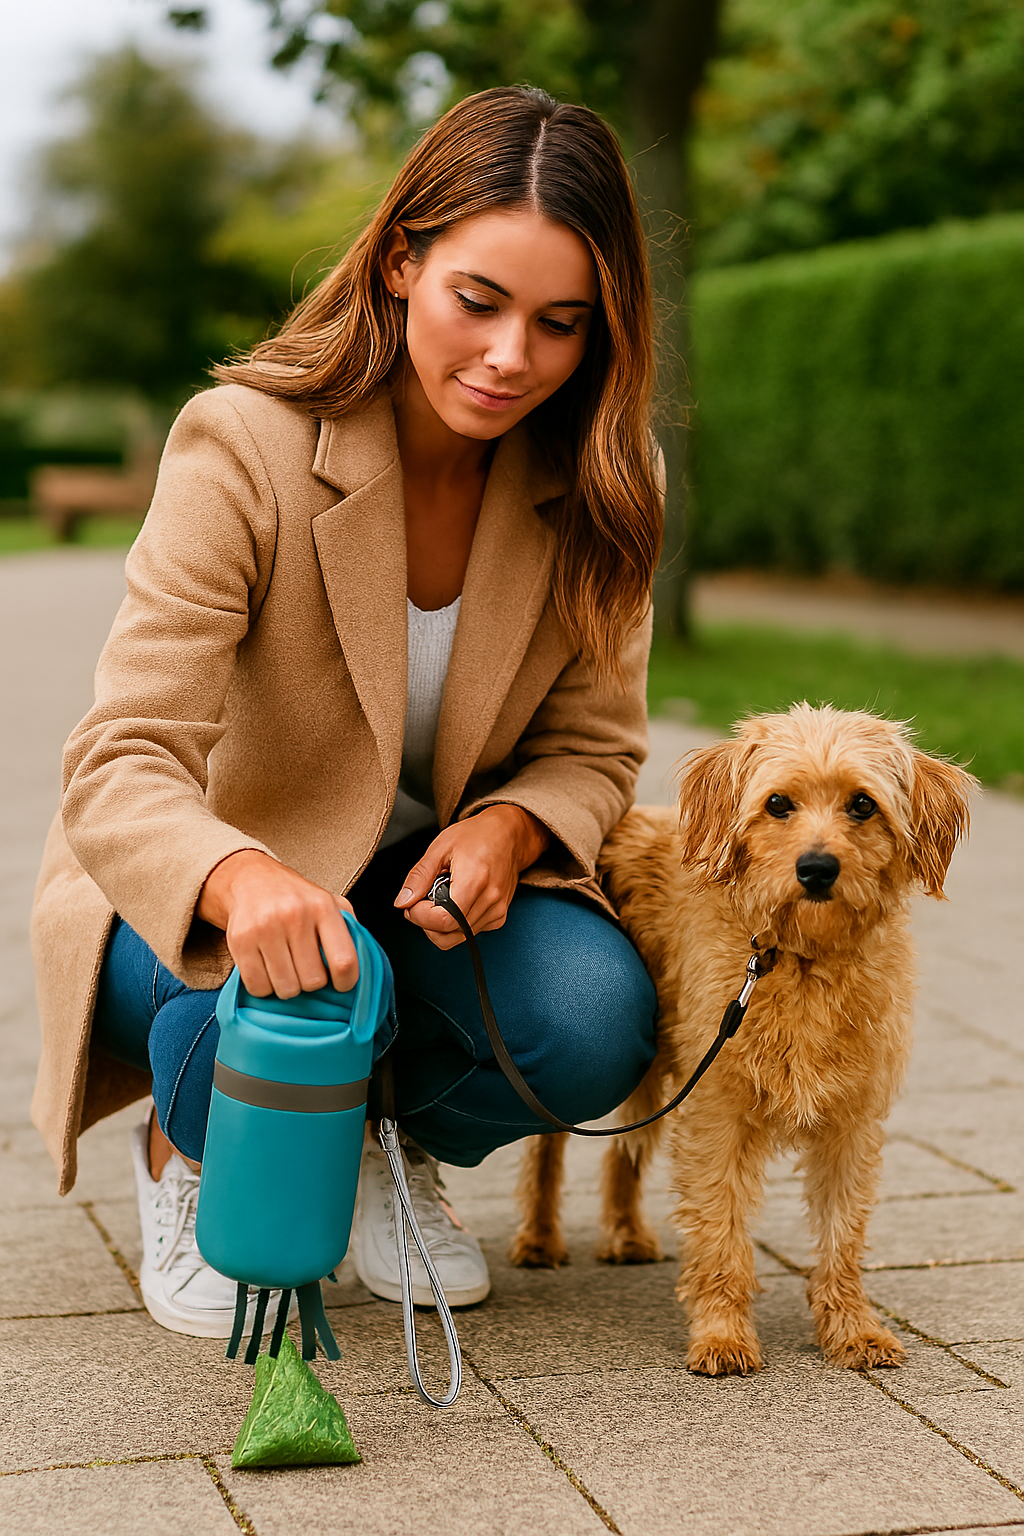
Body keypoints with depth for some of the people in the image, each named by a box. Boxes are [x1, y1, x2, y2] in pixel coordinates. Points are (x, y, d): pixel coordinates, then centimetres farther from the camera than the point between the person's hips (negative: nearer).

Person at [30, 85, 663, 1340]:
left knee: (596, 1024, -26)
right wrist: (247, 883, -55)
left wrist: (508, 827, -26)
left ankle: (389, 1146, 10)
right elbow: (120, 768, -32)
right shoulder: (244, 446, -25)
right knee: (284, 1002, -37)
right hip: (204, 897, -3)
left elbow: (591, 750, -1)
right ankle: (188, 1158, 3)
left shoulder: (594, 484, -11)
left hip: (437, 883, 4)